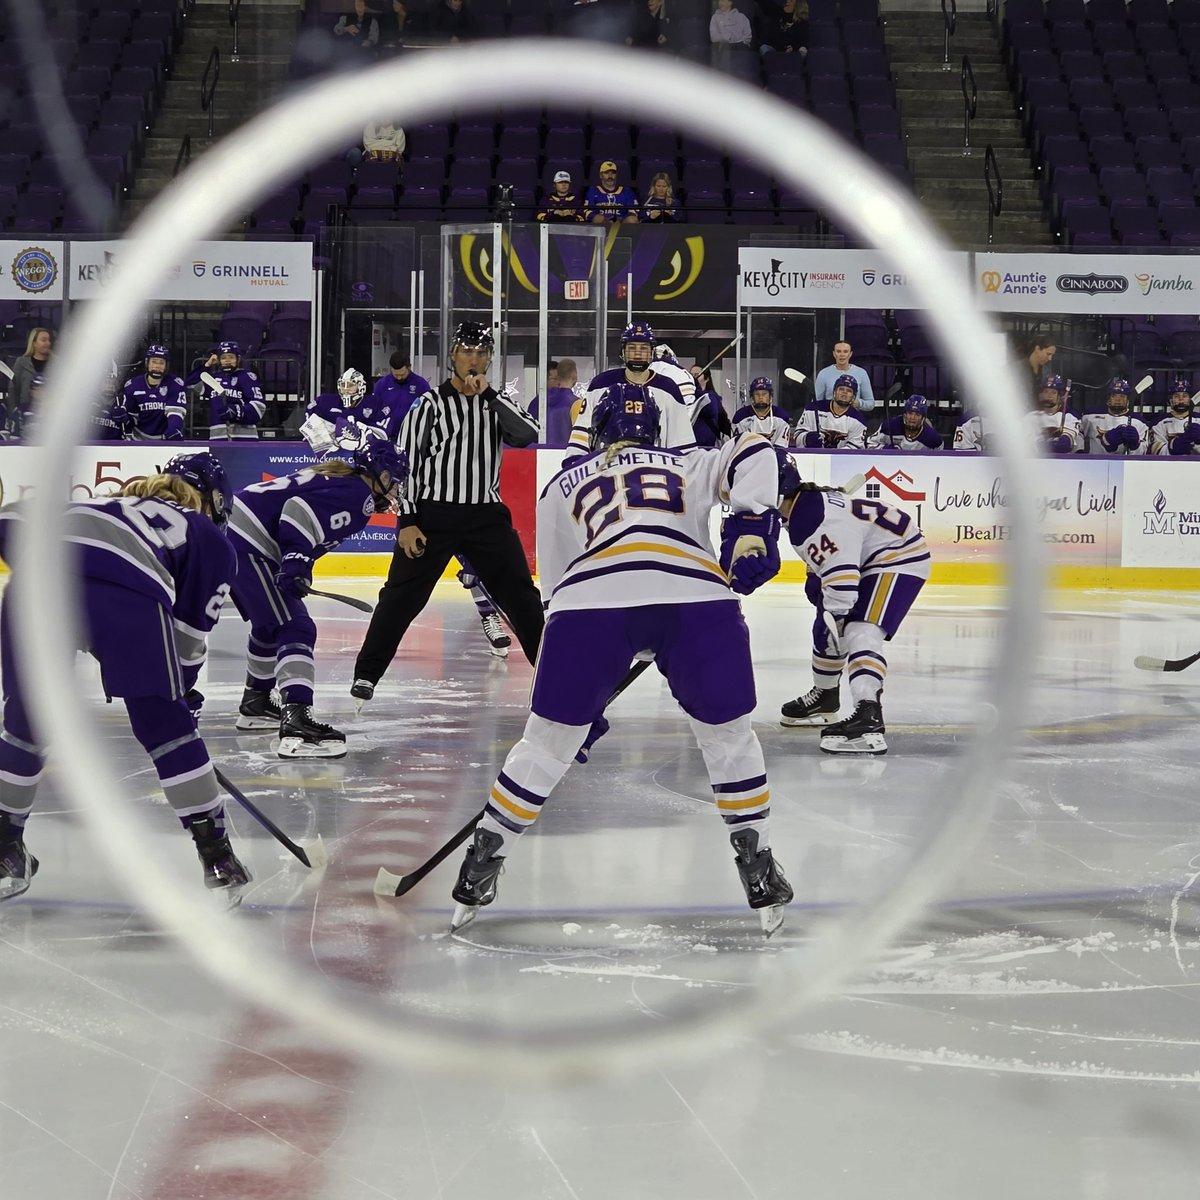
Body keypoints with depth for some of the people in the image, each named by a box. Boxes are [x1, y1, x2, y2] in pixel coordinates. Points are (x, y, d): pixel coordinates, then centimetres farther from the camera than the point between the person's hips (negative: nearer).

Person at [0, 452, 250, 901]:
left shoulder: (111, 504, 41)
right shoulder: (210, 539, 31)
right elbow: (190, 630, 26)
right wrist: (182, 692, 39)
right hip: (126, 590, -3)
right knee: (164, 723, 12)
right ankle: (216, 854, 14)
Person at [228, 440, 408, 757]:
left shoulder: (340, 479, 21)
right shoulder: (358, 496, -10)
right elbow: (301, 509, -22)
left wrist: (296, 565, 23)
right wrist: (296, 561, -24)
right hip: (246, 544, -11)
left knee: (271, 623, 28)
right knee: (295, 629, -16)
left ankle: (255, 705, 44)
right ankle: (296, 725, -30)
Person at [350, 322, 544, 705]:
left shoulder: (498, 403, 10)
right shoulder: (429, 405, -2)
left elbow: (527, 436, -10)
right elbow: (405, 464, -3)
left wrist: (489, 395, -14)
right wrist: (407, 522, -11)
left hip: (487, 516, 3)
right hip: (434, 515, -3)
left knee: (520, 594, 4)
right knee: (401, 597, -4)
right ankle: (366, 673, 3)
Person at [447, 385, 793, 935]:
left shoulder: (562, 486, 36)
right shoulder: (691, 466, 36)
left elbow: (558, 587, 33)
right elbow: (752, 452, 15)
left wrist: (583, 695, 38)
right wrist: (752, 525, 0)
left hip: (592, 600, 0)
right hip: (697, 597, 0)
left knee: (548, 740, 19)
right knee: (729, 736, 21)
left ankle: (480, 868, 21)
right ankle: (759, 872, 19)